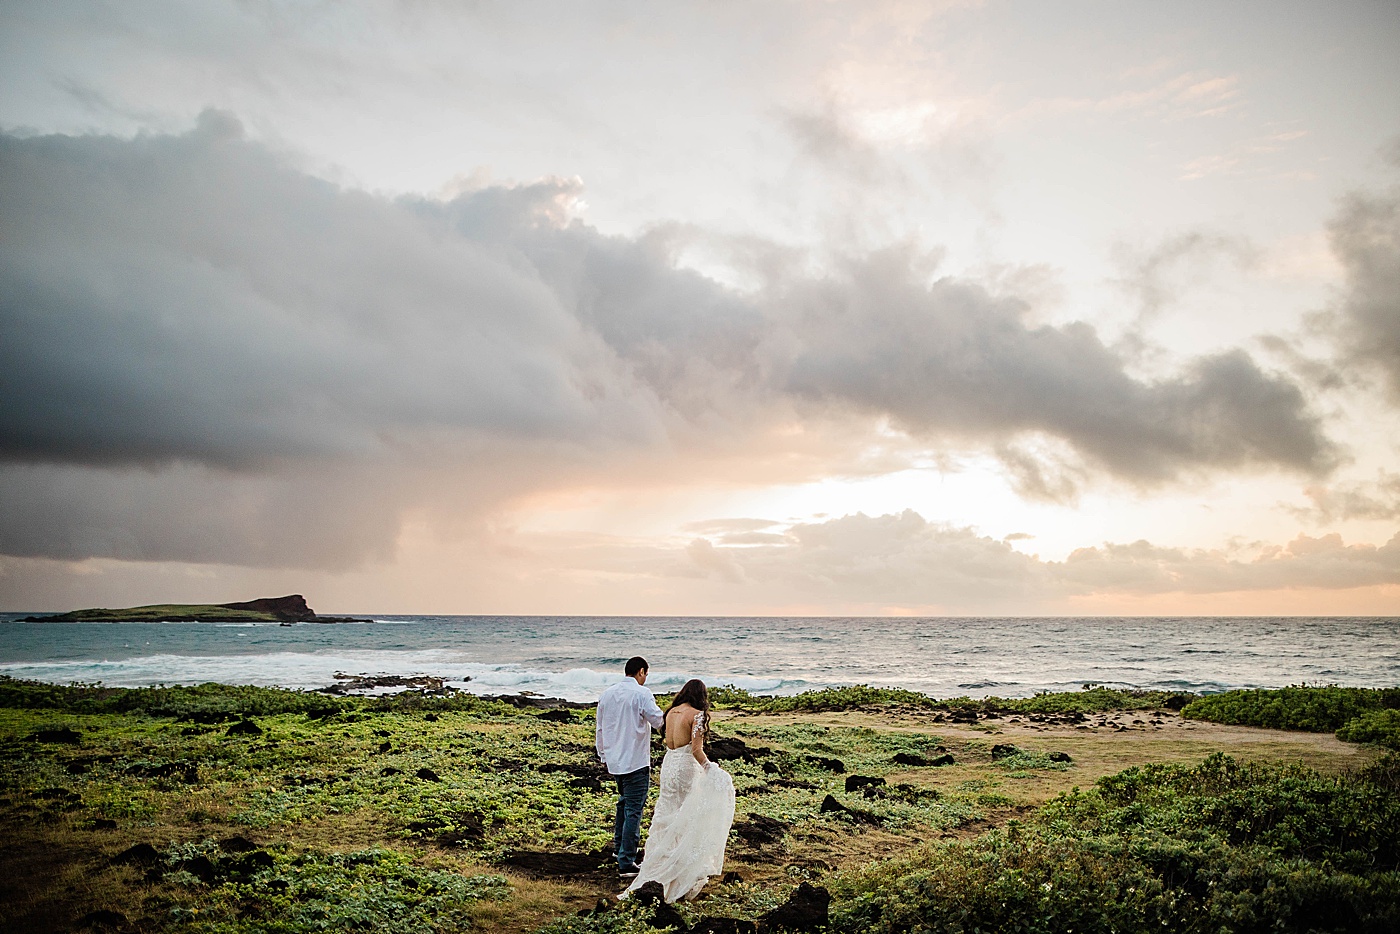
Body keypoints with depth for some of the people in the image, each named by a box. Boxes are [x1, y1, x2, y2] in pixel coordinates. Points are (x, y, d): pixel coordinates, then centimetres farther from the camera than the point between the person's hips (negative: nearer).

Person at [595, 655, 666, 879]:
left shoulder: (607, 694, 7)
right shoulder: (641, 693, -13)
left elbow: (599, 729, 14)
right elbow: (659, 722, -13)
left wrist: (603, 755, 23)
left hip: (614, 761, 7)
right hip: (636, 762, -7)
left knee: (624, 801, 26)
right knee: (633, 810, -2)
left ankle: (619, 847, 36)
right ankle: (626, 863, -2)